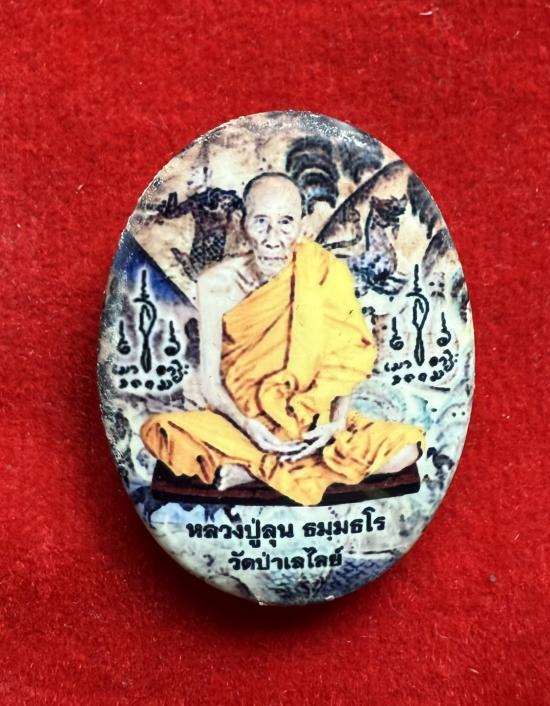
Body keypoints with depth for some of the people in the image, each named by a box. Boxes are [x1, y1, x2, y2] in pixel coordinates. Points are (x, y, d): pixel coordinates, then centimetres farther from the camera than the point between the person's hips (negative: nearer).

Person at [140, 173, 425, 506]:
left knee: (406, 447, -24)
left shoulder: (326, 278, -10)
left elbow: (344, 366, -3)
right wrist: (249, 427, -23)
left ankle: (250, 469, -18)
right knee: (158, 430, -28)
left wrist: (336, 423, -20)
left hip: (312, 425, 1)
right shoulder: (219, 284, -11)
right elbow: (210, 382, -7)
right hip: (242, 421, -1)